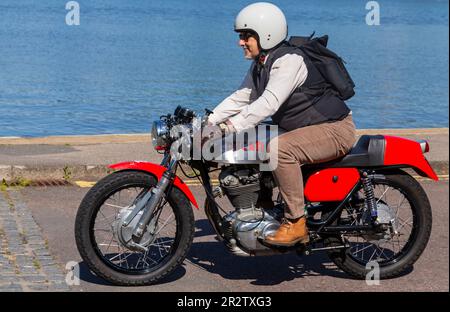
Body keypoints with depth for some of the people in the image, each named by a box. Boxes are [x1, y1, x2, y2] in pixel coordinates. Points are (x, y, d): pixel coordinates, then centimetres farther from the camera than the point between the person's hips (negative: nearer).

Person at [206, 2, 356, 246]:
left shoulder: (289, 60, -22)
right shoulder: (261, 64, 10)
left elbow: (269, 103, -34)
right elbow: (241, 97, 10)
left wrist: (232, 127, -40)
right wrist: (208, 121, -2)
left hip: (335, 128, -10)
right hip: (303, 129, 10)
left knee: (279, 149, -34)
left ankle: (296, 223, -24)